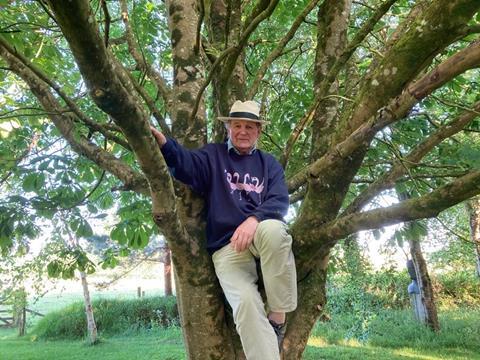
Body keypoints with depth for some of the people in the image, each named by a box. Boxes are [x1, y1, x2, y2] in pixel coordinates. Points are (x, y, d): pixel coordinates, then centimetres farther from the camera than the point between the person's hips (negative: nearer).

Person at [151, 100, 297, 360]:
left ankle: (278, 317, -20)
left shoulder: (268, 163, 15)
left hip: (260, 237, 1)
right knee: (246, 302, -26)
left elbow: (279, 201, -1)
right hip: (226, 246, -1)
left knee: (272, 229, -35)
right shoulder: (213, 155, 11)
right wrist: (162, 142, -32)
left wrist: (254, 219, -22)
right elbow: (186, 164, -10)